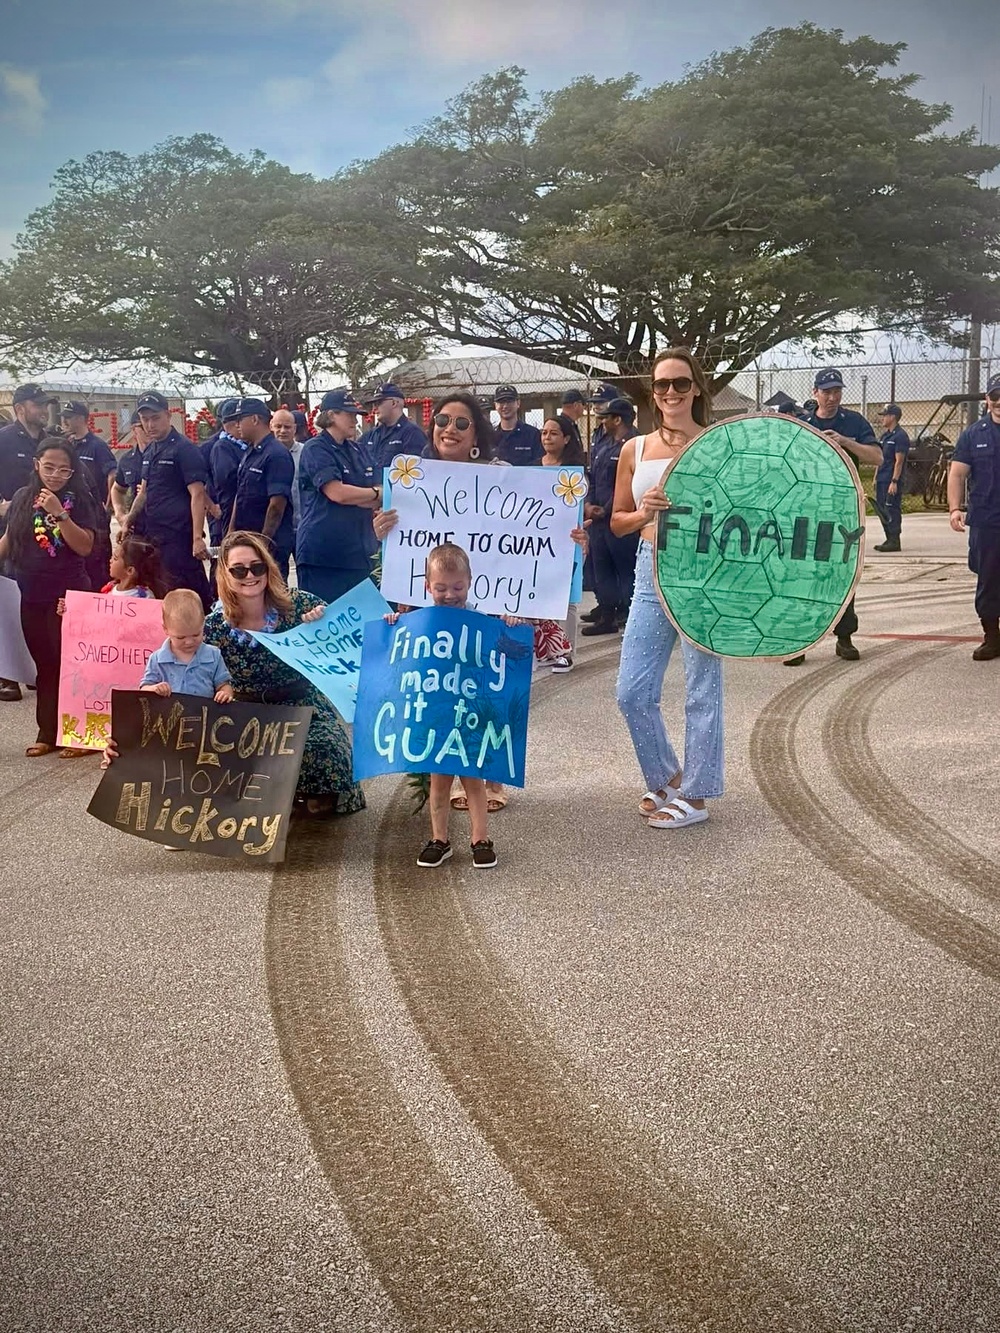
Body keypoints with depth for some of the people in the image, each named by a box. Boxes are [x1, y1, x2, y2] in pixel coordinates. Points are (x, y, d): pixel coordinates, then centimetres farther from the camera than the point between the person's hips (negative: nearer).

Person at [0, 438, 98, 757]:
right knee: (44, 664, 11)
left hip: (69, 594, -4)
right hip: (32, 595, 4)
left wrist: (59, 514, -22)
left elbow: (85, 547, -15)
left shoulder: (78, 499, -7)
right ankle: (47, 732, 19)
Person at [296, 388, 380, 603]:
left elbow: (377, 501, 12)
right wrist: (376, 493, -3)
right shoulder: (316, 449, -6)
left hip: (357, 551, 7)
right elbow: (336, 493, -18)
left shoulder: (358, 450, 17)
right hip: (323, 552, -7)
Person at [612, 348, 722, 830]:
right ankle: (667, 778, 27)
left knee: (702, 690, 2)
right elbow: (617, 522, 12)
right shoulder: (635, 450, 9)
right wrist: (644, 513, -7)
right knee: (632, 691, 5)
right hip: (651, 570, 4)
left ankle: (695, 796, 15)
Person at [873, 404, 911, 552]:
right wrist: (876, 477, 18)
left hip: (892, 481, -9)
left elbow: (899, 461, -16)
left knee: (892, 511, -7)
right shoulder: (885, 435, 17)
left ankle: (894, 541, -3)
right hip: (882, 480, 9)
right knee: (881, 510, 11)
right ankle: (889, 540, 18)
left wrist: (894, 482, -20)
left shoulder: (900, 436, -11)